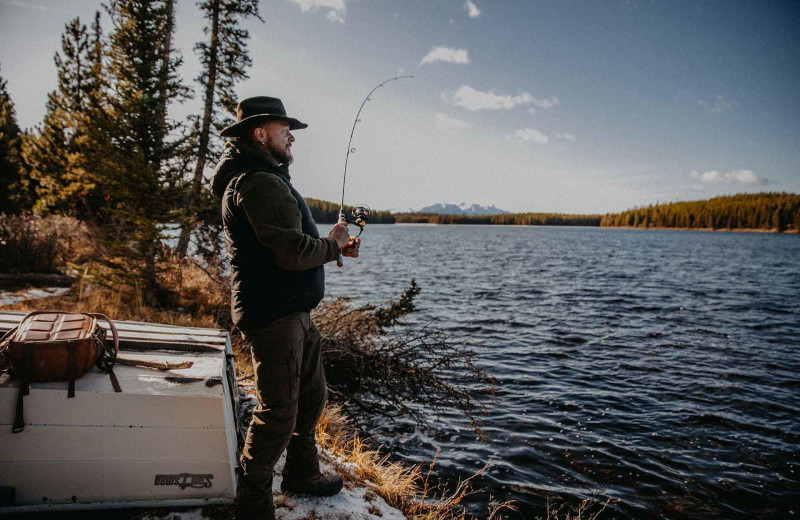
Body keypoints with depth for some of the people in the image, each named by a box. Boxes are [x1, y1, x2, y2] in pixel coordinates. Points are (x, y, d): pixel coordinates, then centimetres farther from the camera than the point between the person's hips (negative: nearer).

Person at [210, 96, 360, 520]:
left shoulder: (270, 179, 19)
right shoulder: (259, 183, -17)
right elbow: (293, 252, -25)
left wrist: (335, 246, 9)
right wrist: (333, 244, -7)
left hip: (293, 312, 11)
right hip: (272, 315, -11)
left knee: (311, 396, 21)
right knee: (278, 413, -3)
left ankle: (302, 474, 38)